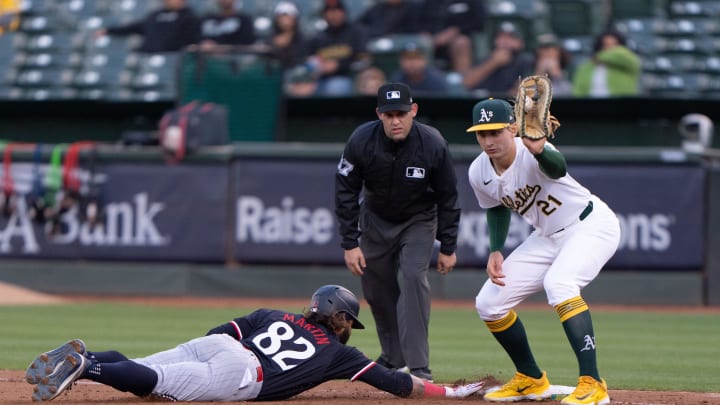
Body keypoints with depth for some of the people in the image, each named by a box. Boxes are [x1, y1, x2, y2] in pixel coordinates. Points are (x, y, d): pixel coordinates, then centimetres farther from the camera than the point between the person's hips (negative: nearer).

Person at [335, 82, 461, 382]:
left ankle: (419, 367, -22)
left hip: (419, 220, -2)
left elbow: (448, 198, -13)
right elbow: (346, 194, -13)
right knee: (376, 288, 7)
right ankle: (393, 360, 28)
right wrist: (350, 243, -17)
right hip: (376, 220, 2)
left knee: (413, 277, -21)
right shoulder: (361, 141, -25)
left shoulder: (433, 145, -27)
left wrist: (447, 247, -10)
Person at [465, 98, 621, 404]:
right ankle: (531, 380, 25)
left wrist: (540, 152, -75)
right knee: (488, 303, 3)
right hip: (548, 237, 8)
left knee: (558, 283, -36)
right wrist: (496, 251, -2)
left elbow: (558, 168, -54)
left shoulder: (532, 155, -30)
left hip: (591, 224, -8)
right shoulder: (479, 172, -9)